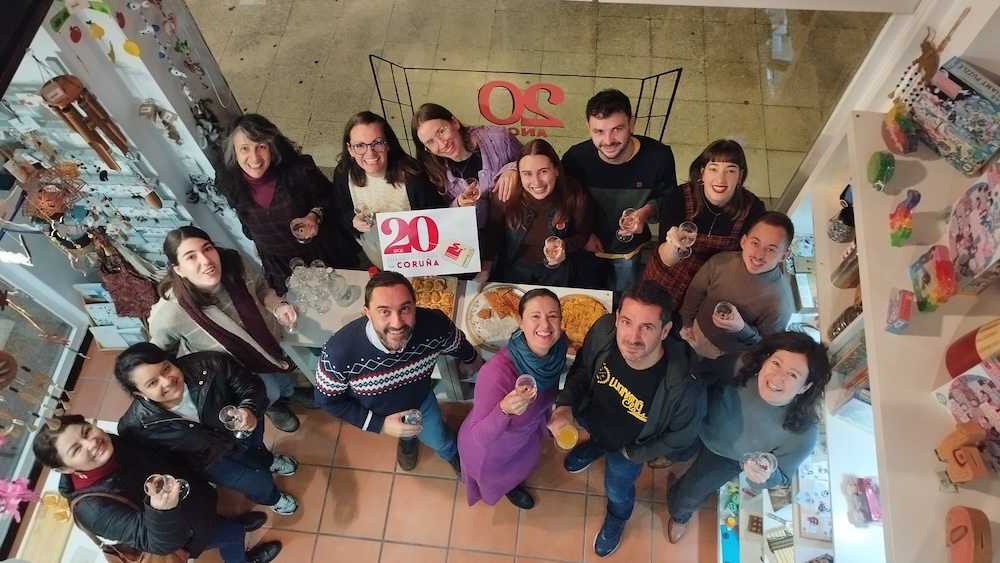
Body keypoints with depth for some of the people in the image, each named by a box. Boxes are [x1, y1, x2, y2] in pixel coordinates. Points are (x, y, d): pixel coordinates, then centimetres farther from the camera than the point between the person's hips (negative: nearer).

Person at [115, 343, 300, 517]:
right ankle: (271, 498, 34)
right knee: (259, 484, -8)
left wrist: (250, 411, -39)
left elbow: (251, 387, -21)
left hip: (236, 428, 4)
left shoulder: (207, 366, -33)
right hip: (207, 459, -3)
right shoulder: (137, 424, -32)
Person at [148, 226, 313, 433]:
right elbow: (160, 353, -15)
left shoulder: (236, 265, -30)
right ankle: (271, 404, 37)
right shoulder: (169, 314, -38)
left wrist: (278, 306, -26)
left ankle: (287, 390, 55)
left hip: (263, 337, 3)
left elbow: (261, 289, -7)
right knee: (270, 393, -4)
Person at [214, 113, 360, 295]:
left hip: (324, 252, -2)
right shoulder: (228, 183, -20)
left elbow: (328, 196, -11)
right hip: (278, 263, 3)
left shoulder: (298, 170, -30)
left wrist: (315, 215, -32)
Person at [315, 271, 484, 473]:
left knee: (439, 441, 30)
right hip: (378, 415, -1)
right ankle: (407, 440, 71)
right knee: (406, 435, 34)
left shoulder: (435, 325, -39)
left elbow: (458, 345, -12)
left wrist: (471, 359, 10)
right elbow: (328, 399, -23)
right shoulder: (340, 350, -44)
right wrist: (380, 425, -27)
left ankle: (452, 454, 67)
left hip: (421, 401, 1)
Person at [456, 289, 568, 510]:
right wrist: (505, 410, -56)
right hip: (490, 450, -4)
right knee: (498, 478, 32)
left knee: (523, 463, 38)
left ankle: (512, 482, 73)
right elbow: (480, 437, -38)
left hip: (526, 436, 5)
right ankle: (507, 486, 68)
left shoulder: (557, 346, -26)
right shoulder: (498, 371, -45)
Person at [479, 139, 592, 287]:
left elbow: (583, 235, -10)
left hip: (556, 269, 0)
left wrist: (563, 246, -30)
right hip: (513, 267, 0)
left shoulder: (575, 197, -28)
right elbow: (493, 234, -11)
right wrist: (485, 270, -7)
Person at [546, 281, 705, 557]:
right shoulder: (603, 330, -37)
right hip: (590, 418, 2)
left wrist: (633, 454, -11)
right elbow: (583, 367, -13)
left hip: (628, 446, -1)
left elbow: (681, 437, -22)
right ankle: (595, 446, 75)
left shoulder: (684, 388, -45)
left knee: (618, 490, 30)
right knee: (596, 438, 38)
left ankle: (617, 518, 66)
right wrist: (566, 405, -28)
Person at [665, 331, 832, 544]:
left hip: (726, 458, 0)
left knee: (688, 497, 24)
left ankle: (679, 515, 61)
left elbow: (782, 478, -22)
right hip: (698, 423, 0)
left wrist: (766, 476, -41)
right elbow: (705, 372, -16)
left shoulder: (803, 433, -39)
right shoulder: (743, 366, -38)